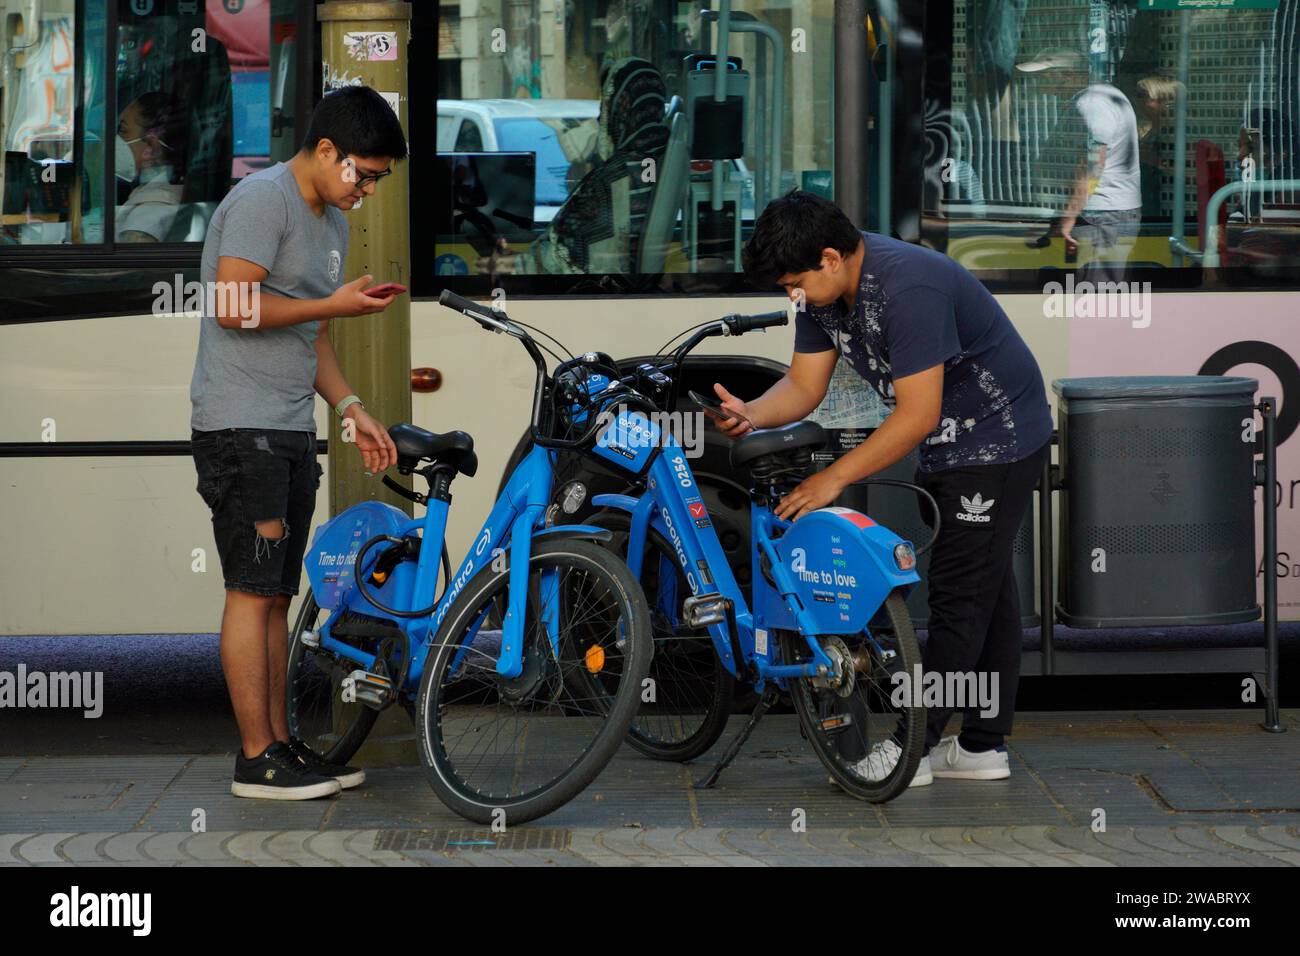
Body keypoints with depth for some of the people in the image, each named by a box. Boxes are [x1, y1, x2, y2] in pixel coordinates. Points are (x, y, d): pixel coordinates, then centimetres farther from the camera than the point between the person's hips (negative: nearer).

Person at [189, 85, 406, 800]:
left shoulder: (332, 222, 19)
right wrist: (334, 306, -12)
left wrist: (351, 410, 12)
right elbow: (234, 308, -19)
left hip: (291, 432, 9)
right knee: (253, 591, -8)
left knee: (276, 594, 10)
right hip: (240, 429, -9)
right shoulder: (263, 199, -11)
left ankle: (280, 742, 15)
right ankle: (257, 760, -5)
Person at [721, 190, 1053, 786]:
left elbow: (917, 413, -30)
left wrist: (834, 479, -27)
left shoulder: (907, 288, -31)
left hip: (996, 440, -10)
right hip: (946, 444, 10)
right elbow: (804, 386, 0)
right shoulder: (825, 290, -2)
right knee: (986, 590, 13)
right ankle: (983, 747, 19)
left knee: (961, 595, -7)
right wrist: (750, 415, -22)